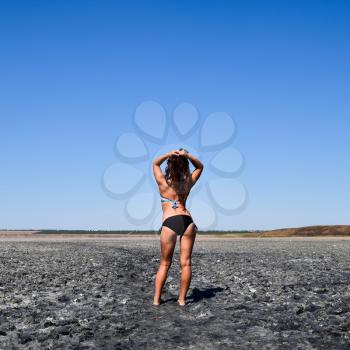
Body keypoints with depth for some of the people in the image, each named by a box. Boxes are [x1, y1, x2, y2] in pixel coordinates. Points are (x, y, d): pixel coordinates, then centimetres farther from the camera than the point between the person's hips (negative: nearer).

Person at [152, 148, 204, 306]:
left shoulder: (163, 182, 5)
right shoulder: (188, 182, 9)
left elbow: (155, 163, 21)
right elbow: (200, 167, 25)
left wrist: (169, 154, 3)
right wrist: (187, 155, 4)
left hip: (170, 222, -1)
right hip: (187, 221, 1)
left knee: (164, 264, 8)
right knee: (185, 263, 4)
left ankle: (156, 299, 9)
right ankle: (182, 299, 7)